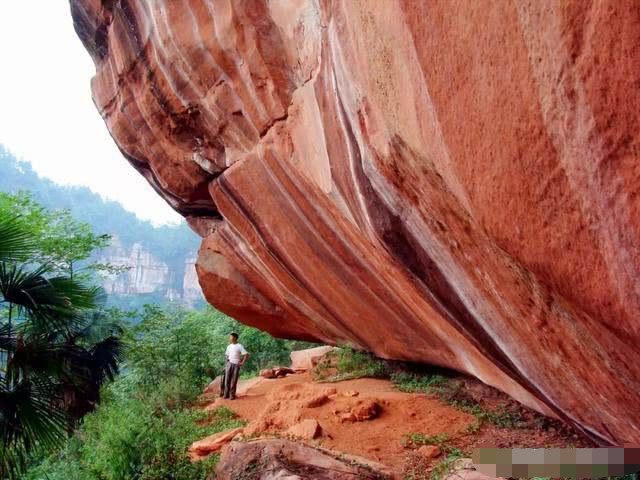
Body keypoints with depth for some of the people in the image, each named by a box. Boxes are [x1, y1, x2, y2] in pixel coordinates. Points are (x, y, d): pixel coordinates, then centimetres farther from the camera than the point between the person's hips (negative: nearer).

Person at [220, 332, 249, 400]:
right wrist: (226, 363, 10)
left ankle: (232, 395, 4)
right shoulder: (229, 346, 11)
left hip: (236, 365, -4)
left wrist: (242, 363, -8)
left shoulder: (239, 346, -5)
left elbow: (246, 355, -7)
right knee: (227, 379, 0)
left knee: (234, 380, -3)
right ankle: (226, 394, 8)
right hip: (229, 364, 4)